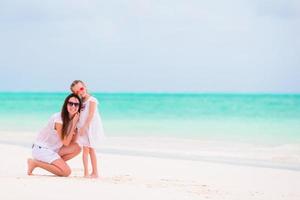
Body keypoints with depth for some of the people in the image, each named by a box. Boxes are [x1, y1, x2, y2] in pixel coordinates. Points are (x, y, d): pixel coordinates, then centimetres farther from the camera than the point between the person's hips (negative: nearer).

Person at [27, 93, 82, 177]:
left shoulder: (73, 119, 3)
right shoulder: (58, 119, -21)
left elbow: (72, 142, 0)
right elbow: (66, 142, -20)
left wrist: (75, 125, -12)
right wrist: (74, 123, -19)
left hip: (53, 149, 8)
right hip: (41, 149, -8)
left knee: (77, 148, -7)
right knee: (66, 172, -19)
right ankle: (35, 162, -9)